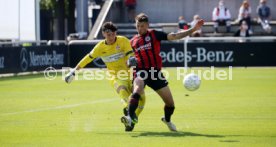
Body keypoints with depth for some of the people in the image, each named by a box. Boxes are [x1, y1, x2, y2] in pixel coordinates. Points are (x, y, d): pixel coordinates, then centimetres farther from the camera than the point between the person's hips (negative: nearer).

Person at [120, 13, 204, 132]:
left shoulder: (154, 34, 3)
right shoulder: (133, 41, 12)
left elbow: (174, 36, -6)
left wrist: (193, 29, -13)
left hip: (155, 72, 0)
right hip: (140, 72, 0)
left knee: (170, 103, 6)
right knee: (137, 91, -34)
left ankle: (167, 120, 36)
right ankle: (130, 117, -43)